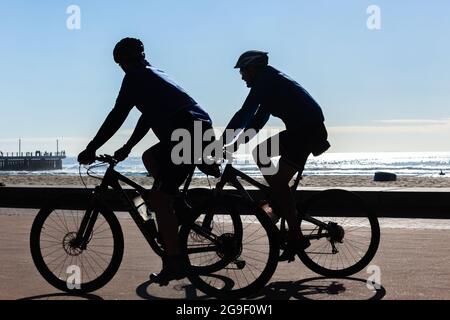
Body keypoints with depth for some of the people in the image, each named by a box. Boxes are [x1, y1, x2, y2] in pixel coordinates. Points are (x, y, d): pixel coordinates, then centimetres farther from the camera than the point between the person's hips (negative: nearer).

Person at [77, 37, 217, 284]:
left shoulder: (135, 77, 0)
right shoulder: (153, 75, 27)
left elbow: (117, 116, -6)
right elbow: (149, 116, 32)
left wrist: (90, 150, 0)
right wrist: (126, 148, 36)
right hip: (201, 130, 10)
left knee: (158, 199, -6)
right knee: (150, 157, 28)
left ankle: (175, 263, -4)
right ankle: (174, 209, 21)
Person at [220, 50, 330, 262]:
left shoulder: (265, 79, -9)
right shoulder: (271, 81, 21)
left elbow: (245, 114, -16)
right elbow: (258, 119, 22)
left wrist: (222, 142, -14)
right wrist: (237, 142, 15)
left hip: (308, 130, -10)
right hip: (299, 129, 10)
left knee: (280, 181, -12)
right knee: (259, 152, 13)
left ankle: (296, 238, -8)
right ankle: (280, 201, 16)